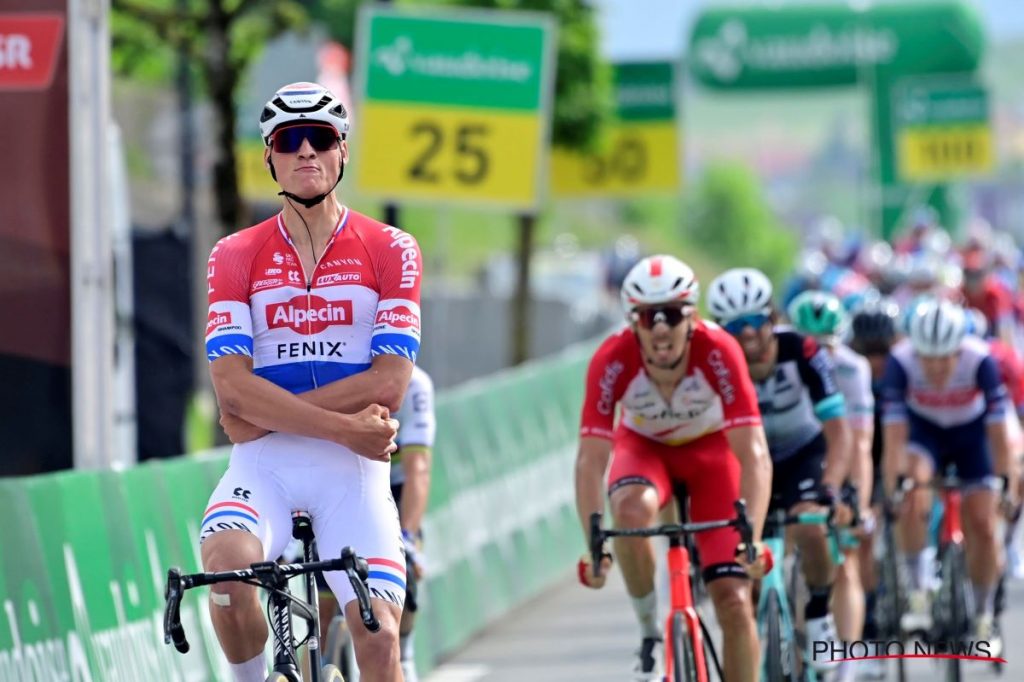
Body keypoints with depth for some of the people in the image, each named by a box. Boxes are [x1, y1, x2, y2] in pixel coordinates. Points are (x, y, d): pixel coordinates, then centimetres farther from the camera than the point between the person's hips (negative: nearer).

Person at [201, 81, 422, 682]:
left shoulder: (391, 250, 2)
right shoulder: (236, 256, 4)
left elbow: (388, 384, -8)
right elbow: (233, 387, -7)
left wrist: (264, 415, -12)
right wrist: (342, 426, -16)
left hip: (354, 471, 0)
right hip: (263, 464, 0)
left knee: (378, 634, -14)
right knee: (226, 564, -31)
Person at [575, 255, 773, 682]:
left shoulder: (718, 352, -34)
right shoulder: (613, 360, -32)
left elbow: (754, 454, -37)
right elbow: (591, 459, -33)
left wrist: (752, 537, -50)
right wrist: (593, 545, -45)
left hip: (710, 448, 0)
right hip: (644, 446, 0)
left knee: (733, 599, -11)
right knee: (632, 510, -35)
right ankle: (649, 633, -12)